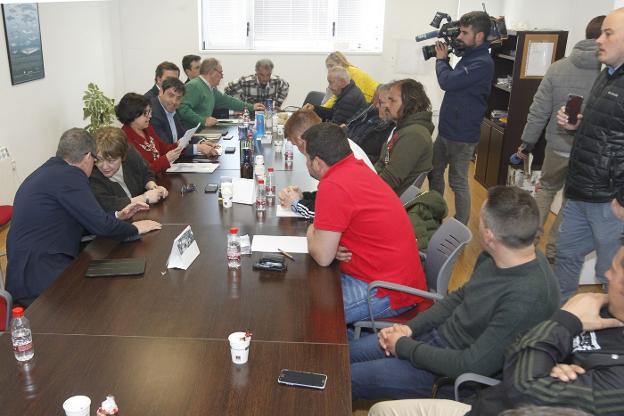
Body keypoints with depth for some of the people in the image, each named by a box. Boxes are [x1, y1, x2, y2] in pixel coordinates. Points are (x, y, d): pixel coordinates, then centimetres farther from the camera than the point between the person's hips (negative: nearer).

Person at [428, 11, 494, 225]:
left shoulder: (482, 63, -20)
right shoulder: (469, 56, 10)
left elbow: (447, 82, -24)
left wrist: (441, 59, -9)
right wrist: (445, 60, 3)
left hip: (462, 135, -10)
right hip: (446, 129, 10)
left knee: (458, 182, 1)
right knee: (434, 172, 19)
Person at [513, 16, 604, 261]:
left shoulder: (558, 67, -5)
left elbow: (539, 111, -3)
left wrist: (527, 142, 7)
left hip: (559, 146, 2)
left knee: (546, 189, 25)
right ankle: (552, 252, 24)